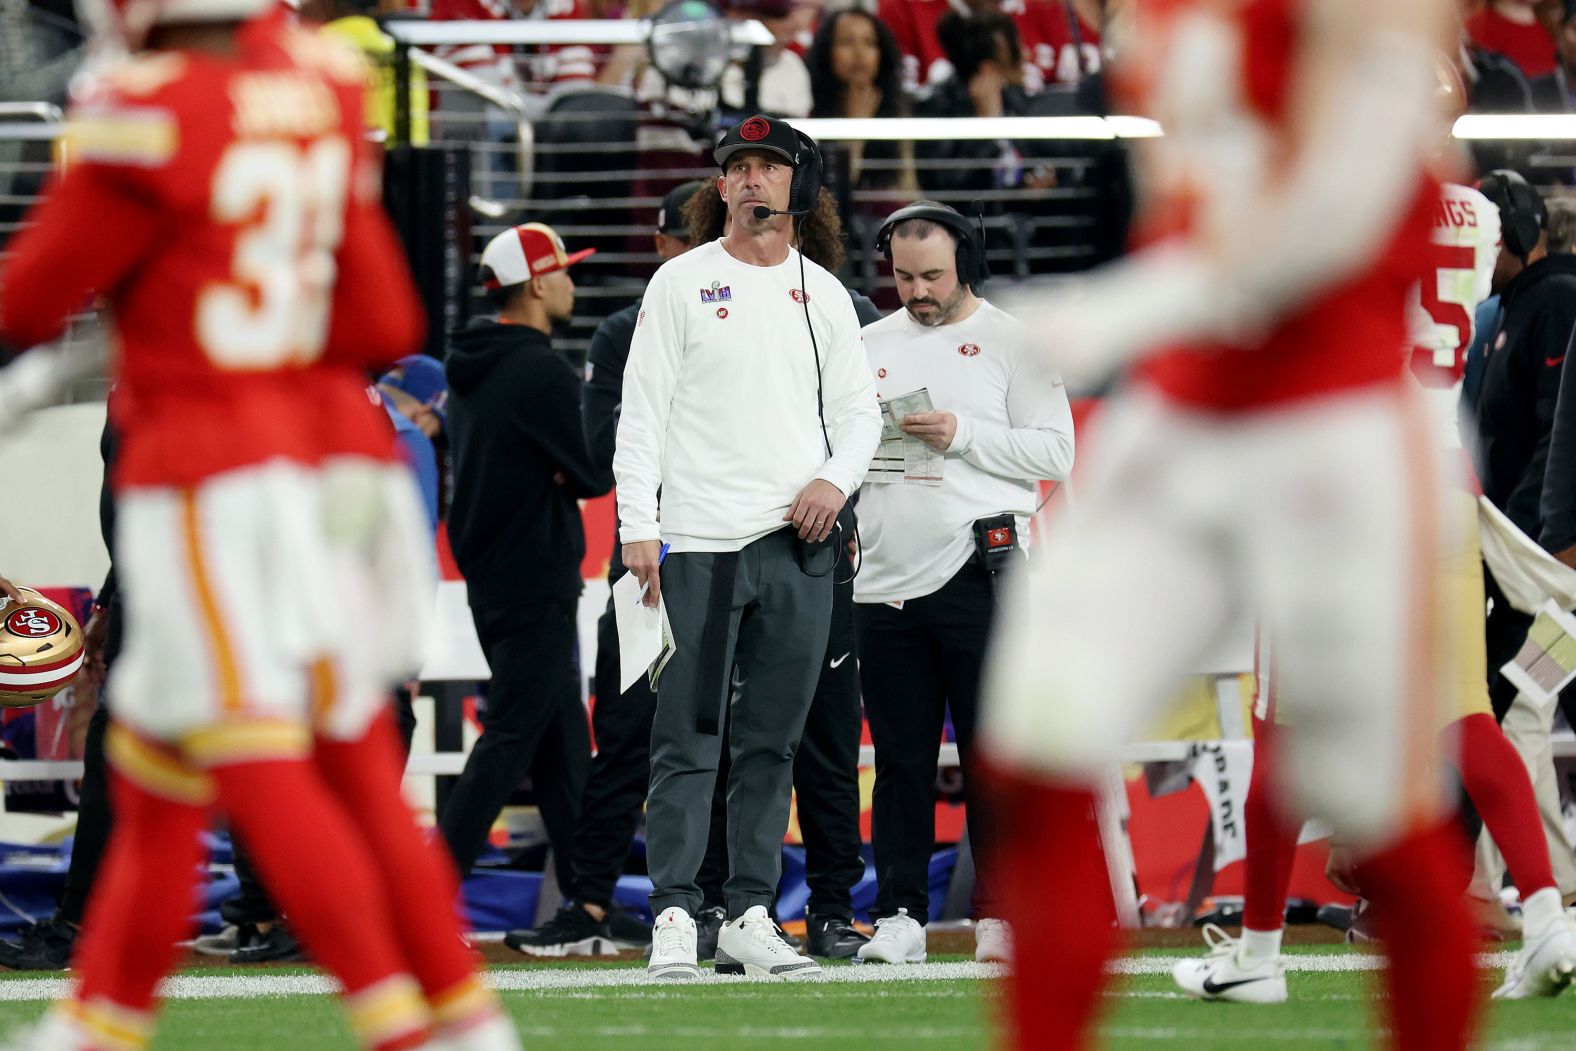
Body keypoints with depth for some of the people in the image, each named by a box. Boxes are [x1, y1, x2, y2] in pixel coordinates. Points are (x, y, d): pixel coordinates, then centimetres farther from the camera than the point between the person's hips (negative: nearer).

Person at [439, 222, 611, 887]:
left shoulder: (473, 368, 14)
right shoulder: (540, 370, -16)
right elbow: (595, 474, -16)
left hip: (488, 577, 10)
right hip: (535, 584, -10)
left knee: (562, 737, 13)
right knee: (512, 737, -10)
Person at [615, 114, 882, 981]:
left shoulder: (823, 294, 13)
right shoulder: (681, 283, 3)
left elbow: (859, 408, 17)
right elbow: (642, 411, -1)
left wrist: (836, 479, -4)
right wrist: (638, 527, -10)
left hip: (799, 544, 4)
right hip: (700, 543, -4)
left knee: (772, 742, 6)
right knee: (688, 739, -7)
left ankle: (751, 916, 10)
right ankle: (674, 917, -7)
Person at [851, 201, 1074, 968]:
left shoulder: (1011, 343, 4)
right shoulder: (869, 346, 17)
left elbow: (1054, 452, -3)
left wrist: (961, 435, -13)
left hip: (979, 575, -4)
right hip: (886, 583, 4)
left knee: (992, 758, -3)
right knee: (900, 759, 4)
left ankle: (1000, 915, 1)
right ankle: (899, 914, 8)